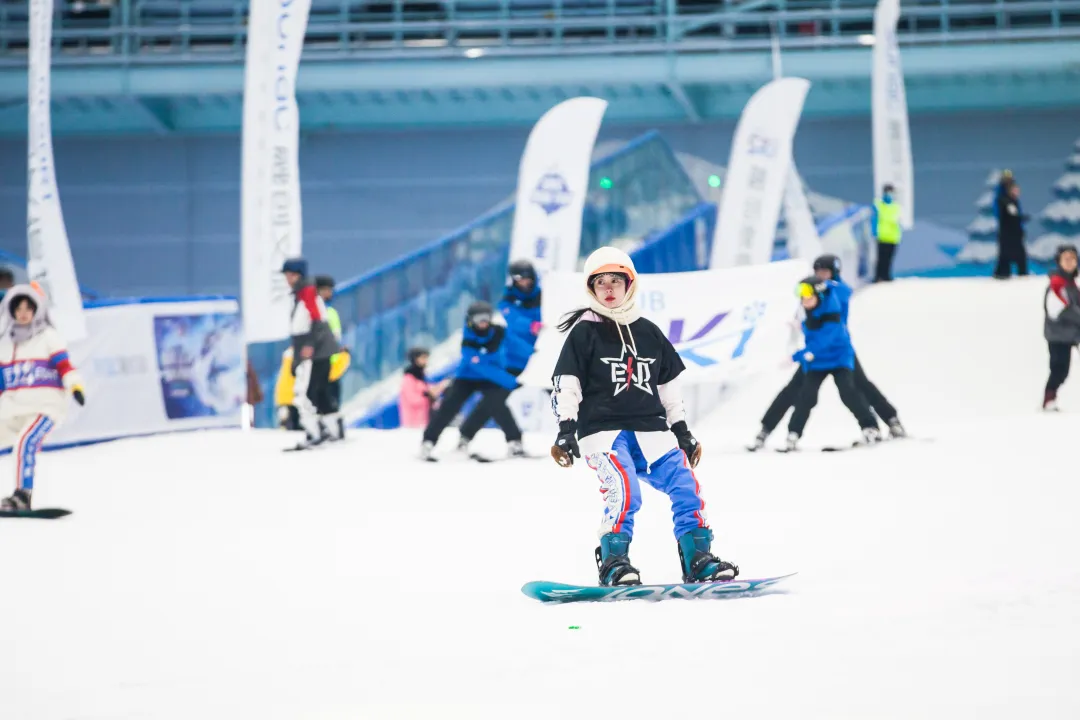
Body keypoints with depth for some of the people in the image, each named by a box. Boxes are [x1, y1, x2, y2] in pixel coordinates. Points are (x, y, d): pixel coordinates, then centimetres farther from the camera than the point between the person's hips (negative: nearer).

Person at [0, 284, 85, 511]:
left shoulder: (48, 336, 3)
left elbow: (63, 364, -9)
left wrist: (75, 386, -24)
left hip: (46, 405, -6)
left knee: (25, 441, -29)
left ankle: (22, 496, -31)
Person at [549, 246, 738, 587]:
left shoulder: (648, 332, 16)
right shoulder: (584, 332, 3)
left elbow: (669, 386, 23)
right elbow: (566, 386, -1)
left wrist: (682, 431, 20)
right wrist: (566, 430, -12)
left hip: (650, 430, 4)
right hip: (602, 429, -4)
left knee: (686, 485, -14)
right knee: (625, 488, -29)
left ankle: (697, 560, -7)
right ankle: (613, 563, -18)